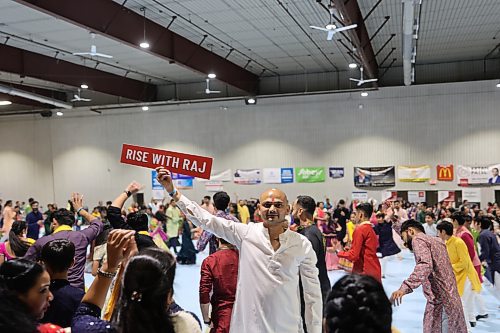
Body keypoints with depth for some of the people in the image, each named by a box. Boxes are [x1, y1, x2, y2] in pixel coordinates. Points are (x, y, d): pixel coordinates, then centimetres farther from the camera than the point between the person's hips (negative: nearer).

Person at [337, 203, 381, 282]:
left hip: (365, 272, -8)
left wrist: (337, 252, -3)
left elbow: (353, 255, -15)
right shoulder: (371, 229, 11)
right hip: (374, 271, 8)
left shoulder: (360, 230, -13)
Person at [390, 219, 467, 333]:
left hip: (440, 300, -8)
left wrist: (405, 287, -36)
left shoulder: (418, 239, -7)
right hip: (451, 300, 8)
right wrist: (399, 226, 46)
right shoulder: (436, 240, 19)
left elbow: (425, 265, -25)